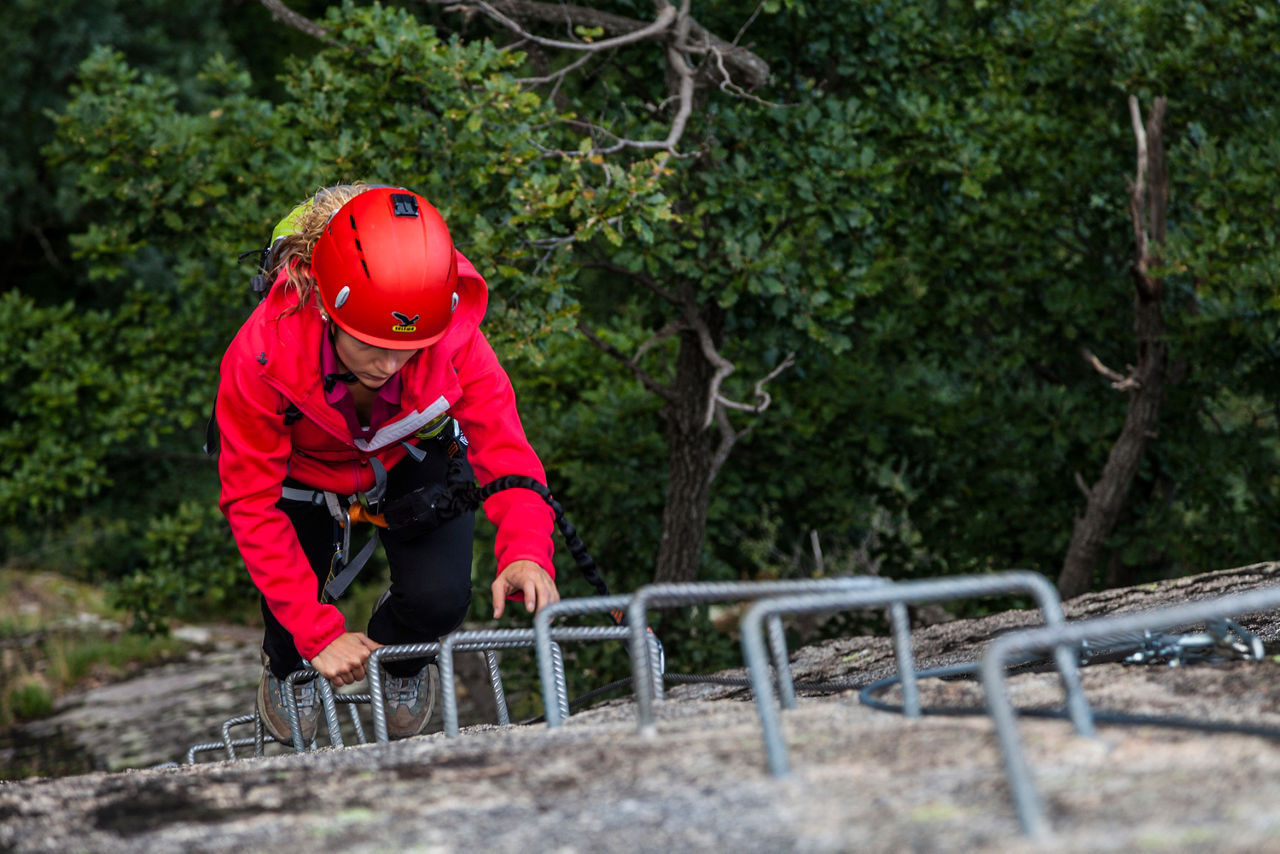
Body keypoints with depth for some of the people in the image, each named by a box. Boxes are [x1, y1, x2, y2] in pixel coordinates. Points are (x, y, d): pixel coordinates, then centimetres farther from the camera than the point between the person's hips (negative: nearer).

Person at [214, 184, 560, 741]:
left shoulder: (453, 340, -37)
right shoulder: (261, 356, -40)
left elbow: (503, 448, -33)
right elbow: (252, 504, -33)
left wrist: (526, 552, -55)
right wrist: (321, 634, -39)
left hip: (412, 460, 1)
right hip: (305, 470, -1)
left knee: (438, 599, -19)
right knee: (295, 638, -2)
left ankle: (402, 661, 20)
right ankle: (287, 669, 40)